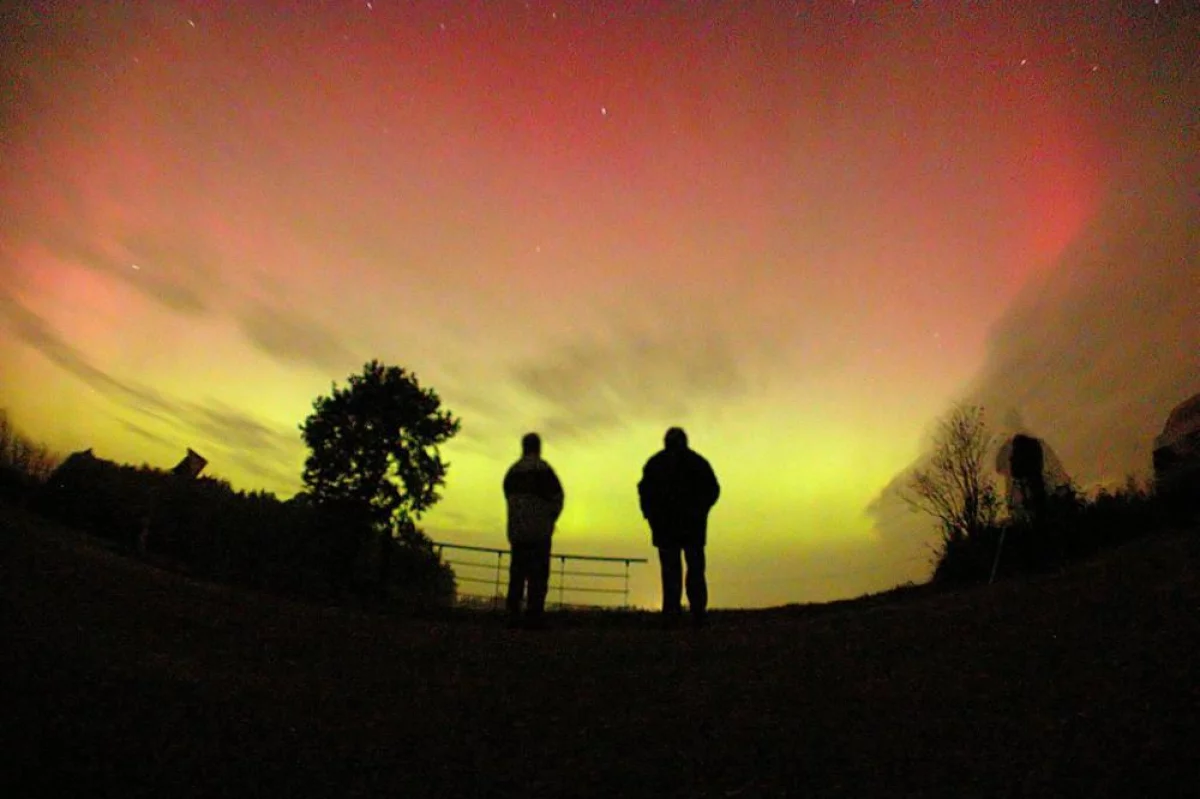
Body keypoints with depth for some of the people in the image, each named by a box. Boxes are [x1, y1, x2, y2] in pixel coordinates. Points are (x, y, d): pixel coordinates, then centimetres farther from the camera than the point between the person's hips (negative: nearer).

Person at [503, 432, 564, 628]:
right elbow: (557, 497, -7)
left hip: (516, 531, 6)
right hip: (539, 531, -6)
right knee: (538, 575, -4)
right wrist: (550, 519, 9)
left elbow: (510, 498, 15)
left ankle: (513, 616, 9)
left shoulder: (512, 471, 12)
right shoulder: (542, 468, -7)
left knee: (517, 573, 10)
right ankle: (533, 617, -7)